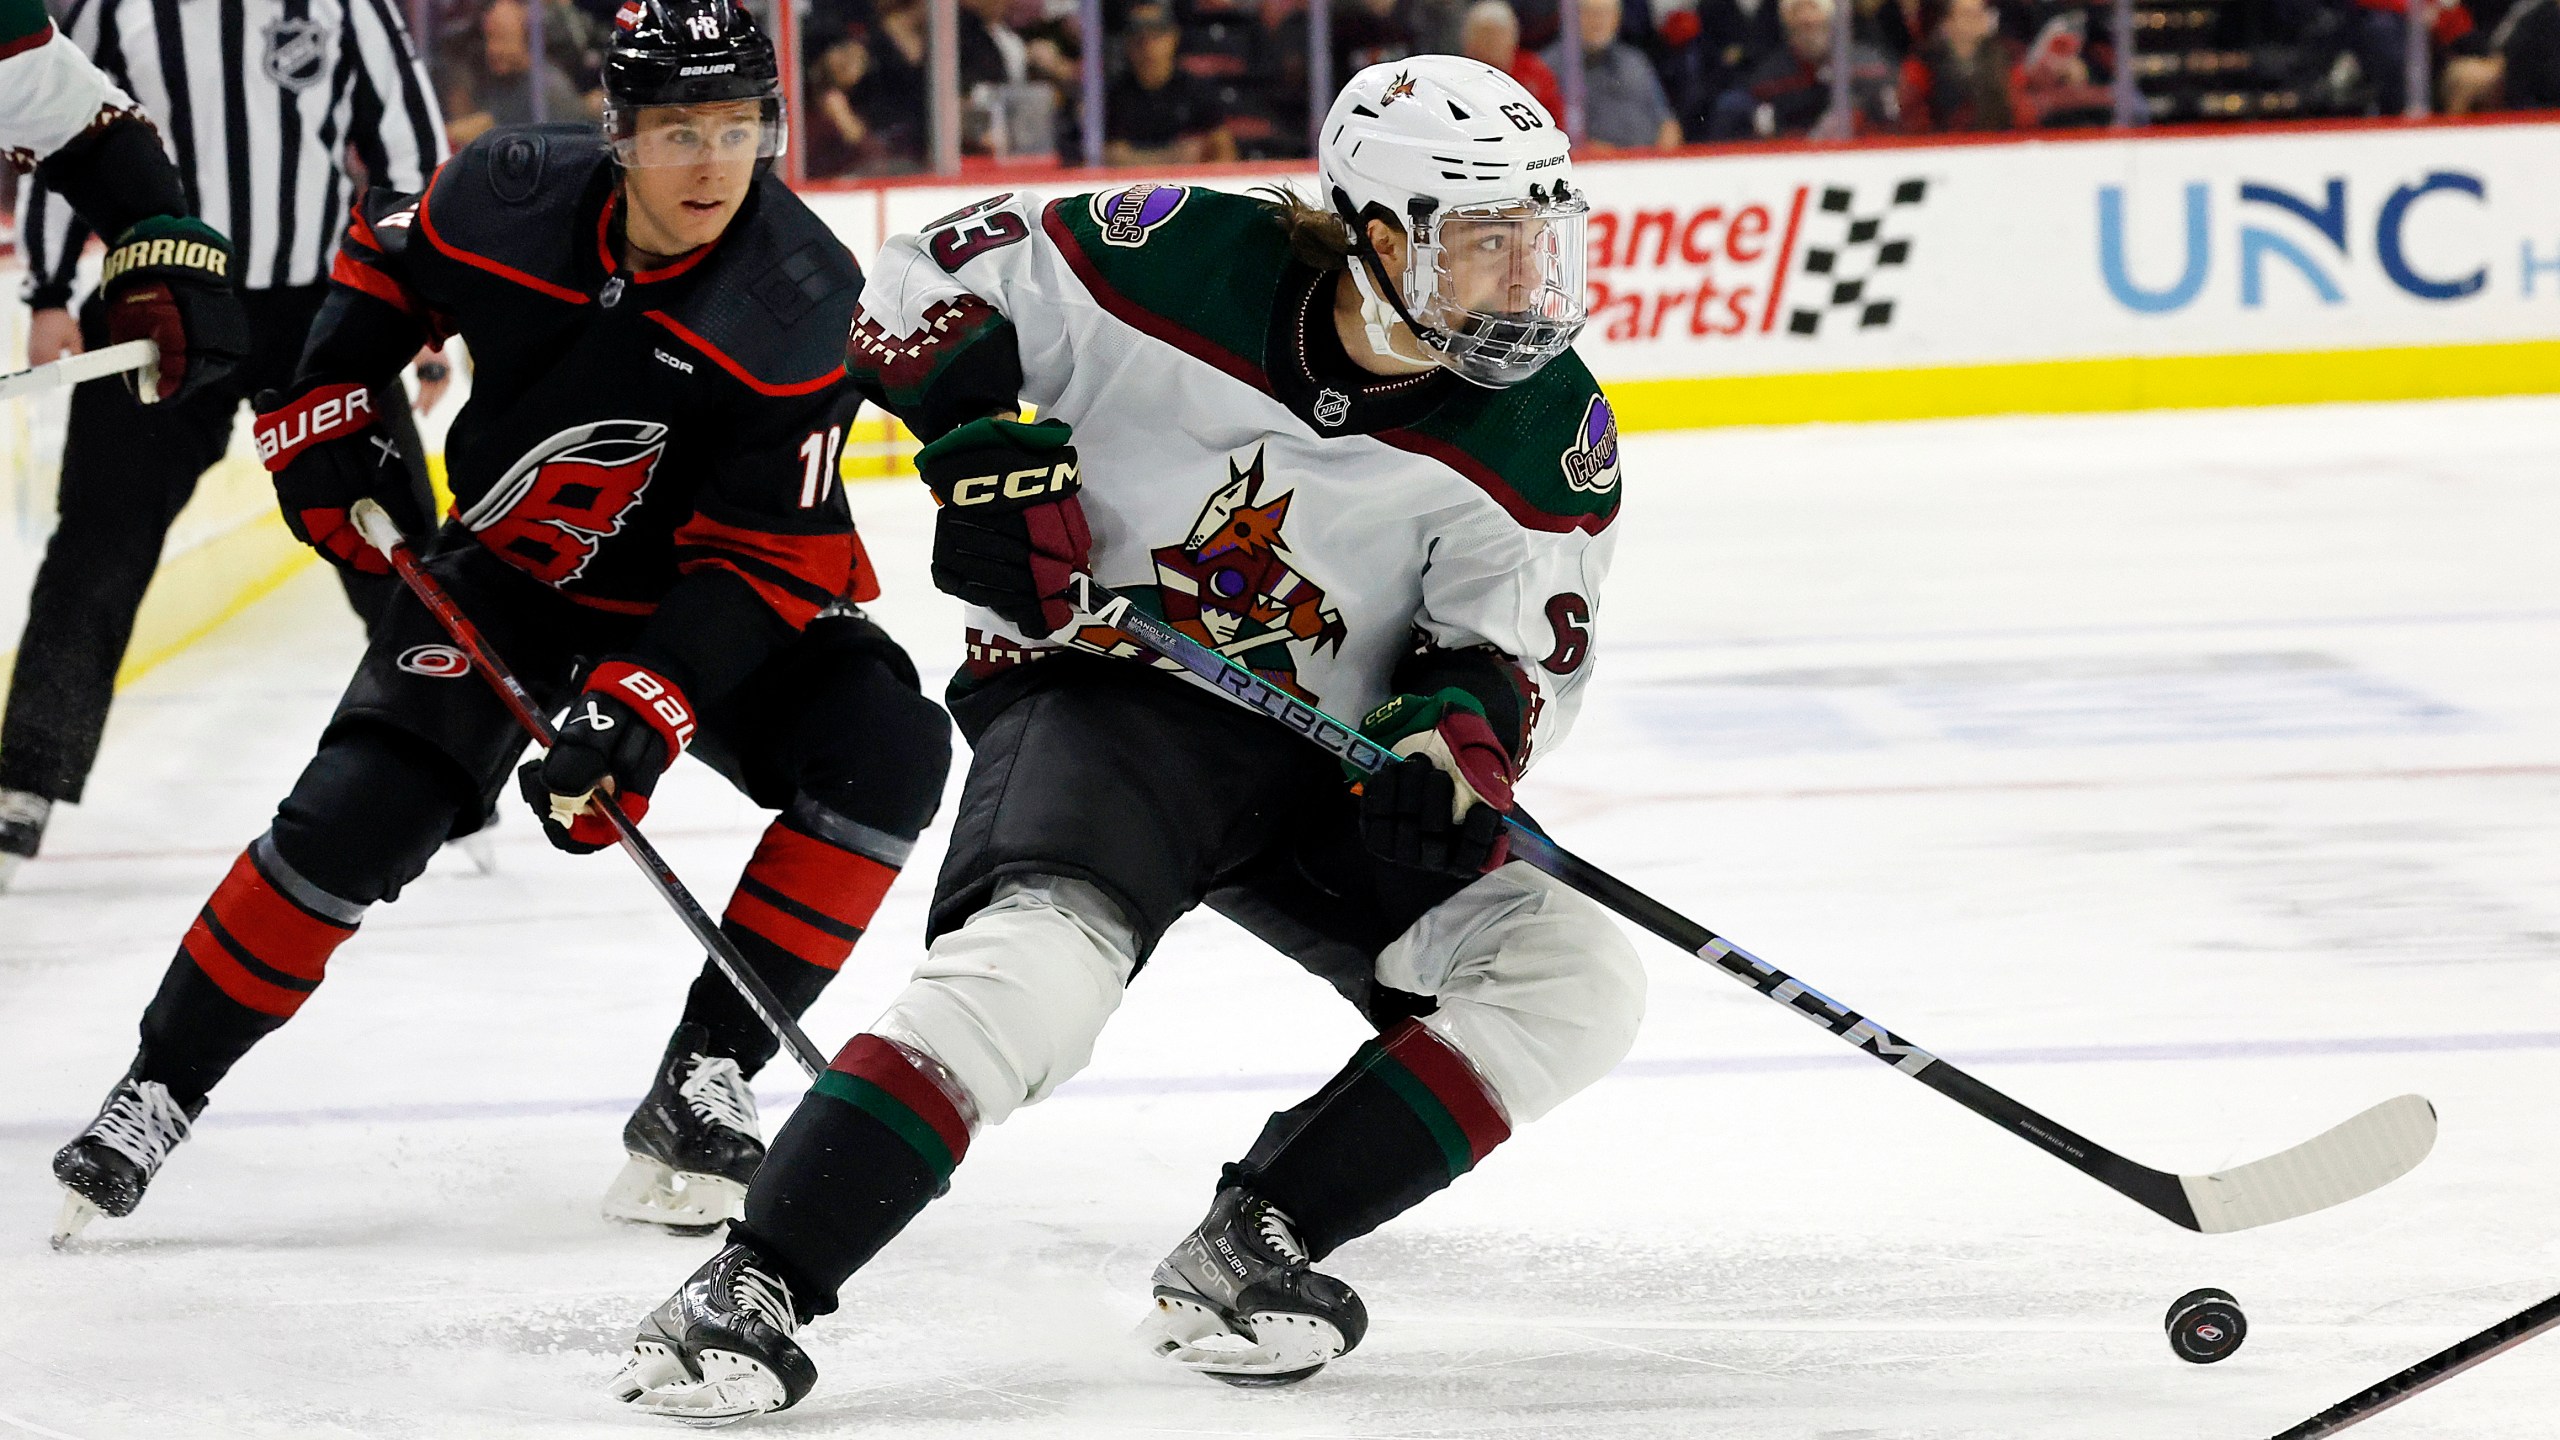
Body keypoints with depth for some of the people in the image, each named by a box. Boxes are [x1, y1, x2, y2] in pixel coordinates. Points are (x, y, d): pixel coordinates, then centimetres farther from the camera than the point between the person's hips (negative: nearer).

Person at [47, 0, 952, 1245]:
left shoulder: (800, 302, -25)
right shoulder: (512, 195, -18)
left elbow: (766, 556, -26)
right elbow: (384, 259, 7)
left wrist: (646, 702, -36)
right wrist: (319, 417, 1)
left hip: (703, 601, 0)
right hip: (509, 578, 1)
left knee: (881, 749, -24)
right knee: (358, 812, -17)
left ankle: (702, 1087, -18)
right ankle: (159, 1091, 0)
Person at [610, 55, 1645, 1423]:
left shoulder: (1545, 430, -9)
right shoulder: (1187, 262, -17)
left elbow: (1526, 642, 0)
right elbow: (932, 282, -5)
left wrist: (1462, 721, -22)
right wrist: (983, 445, -18)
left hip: (1328, 759, 5)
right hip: (1101, 692, -5)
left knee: (1571, 984, -14)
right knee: (1042, 957, -34)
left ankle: (1242, 1253, -9)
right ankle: (749, 1288, -30)